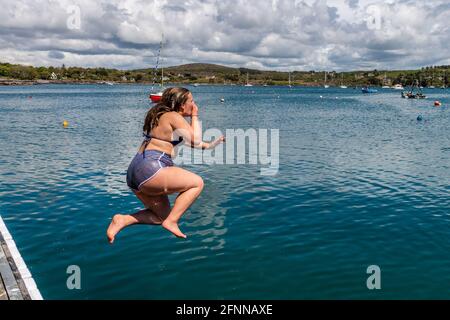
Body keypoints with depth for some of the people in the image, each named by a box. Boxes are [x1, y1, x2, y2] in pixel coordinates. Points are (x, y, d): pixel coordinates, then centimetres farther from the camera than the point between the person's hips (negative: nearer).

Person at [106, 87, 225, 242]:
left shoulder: (162, 115, 22)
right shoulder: (174, 117, -6)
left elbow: (186, 139, 31)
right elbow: (195, 141, -8)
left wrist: (208, 145, 28)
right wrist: (195, 116, 4)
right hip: (150, 170, -10)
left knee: (163, 215, 22)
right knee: (197, 183, -1)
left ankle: (123, 220, 6)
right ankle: (171, 222, -7)